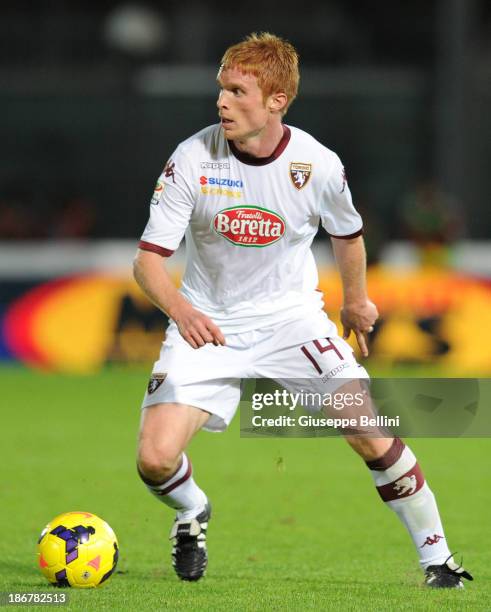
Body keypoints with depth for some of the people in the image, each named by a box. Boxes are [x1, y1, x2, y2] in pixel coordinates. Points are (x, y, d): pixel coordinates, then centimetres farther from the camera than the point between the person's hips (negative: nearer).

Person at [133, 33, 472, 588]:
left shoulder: (318, 164, -13)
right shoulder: (193, 159, -16)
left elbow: (347, 233, 10)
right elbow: (148, 258, -16)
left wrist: (355, 302, 21)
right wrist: (180, 309, -35)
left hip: (292, 316, 0)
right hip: (206, 326, 0)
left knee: (367, 432, -17)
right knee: (156, 459, -16)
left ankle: (436, 557, 0)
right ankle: (192, 513, 21)